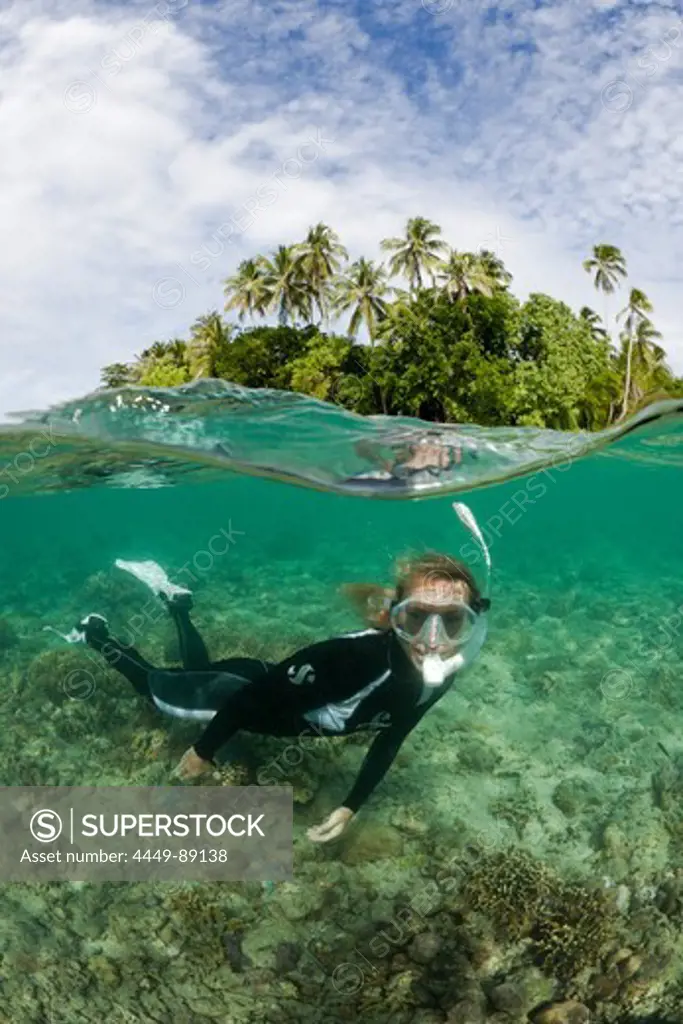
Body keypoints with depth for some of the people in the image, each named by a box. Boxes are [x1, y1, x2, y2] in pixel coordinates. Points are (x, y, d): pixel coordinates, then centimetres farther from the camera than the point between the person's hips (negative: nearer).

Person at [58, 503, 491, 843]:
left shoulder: (437, 679, -23)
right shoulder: (357, 654, -44)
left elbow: (389, 740, -3)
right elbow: (259, 693, -33)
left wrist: (351, 807, -4)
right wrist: (204, 752, -21)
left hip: (285, 703, 6)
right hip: (245, 693, -6)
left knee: (197, 667, 35)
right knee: (158, 687, 23)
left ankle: (174, 598, 51)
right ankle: (95, 633, 42)